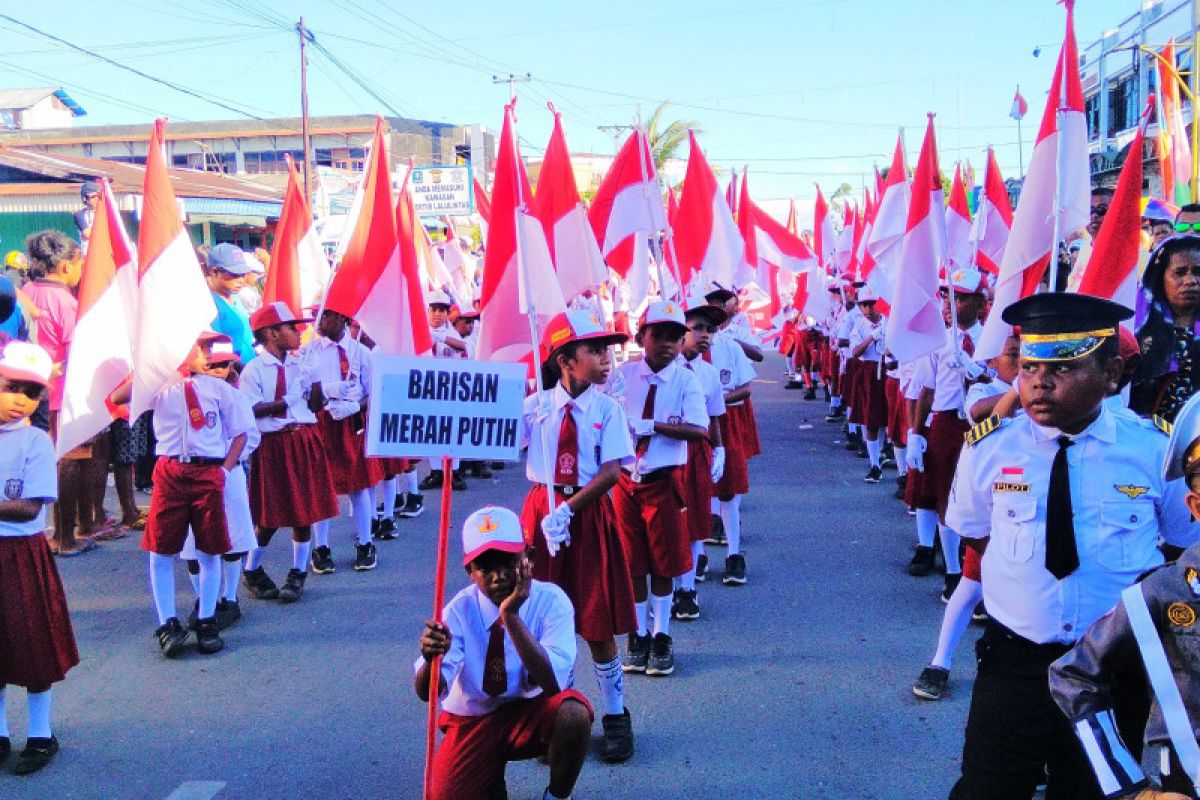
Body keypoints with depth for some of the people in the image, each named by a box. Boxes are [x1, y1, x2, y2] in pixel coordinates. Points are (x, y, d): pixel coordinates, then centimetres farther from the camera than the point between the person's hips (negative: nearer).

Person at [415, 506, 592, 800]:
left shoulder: (551, 601, -17)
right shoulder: (460, 610, -13)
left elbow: (552, 685, -29)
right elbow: (427, 693, -22)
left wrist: (511, 616, -36)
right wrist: (431, 659, -45)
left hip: (532, 715, -1)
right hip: (473, 721, 1)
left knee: (574, 711, -33)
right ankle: (492, 772, 15)